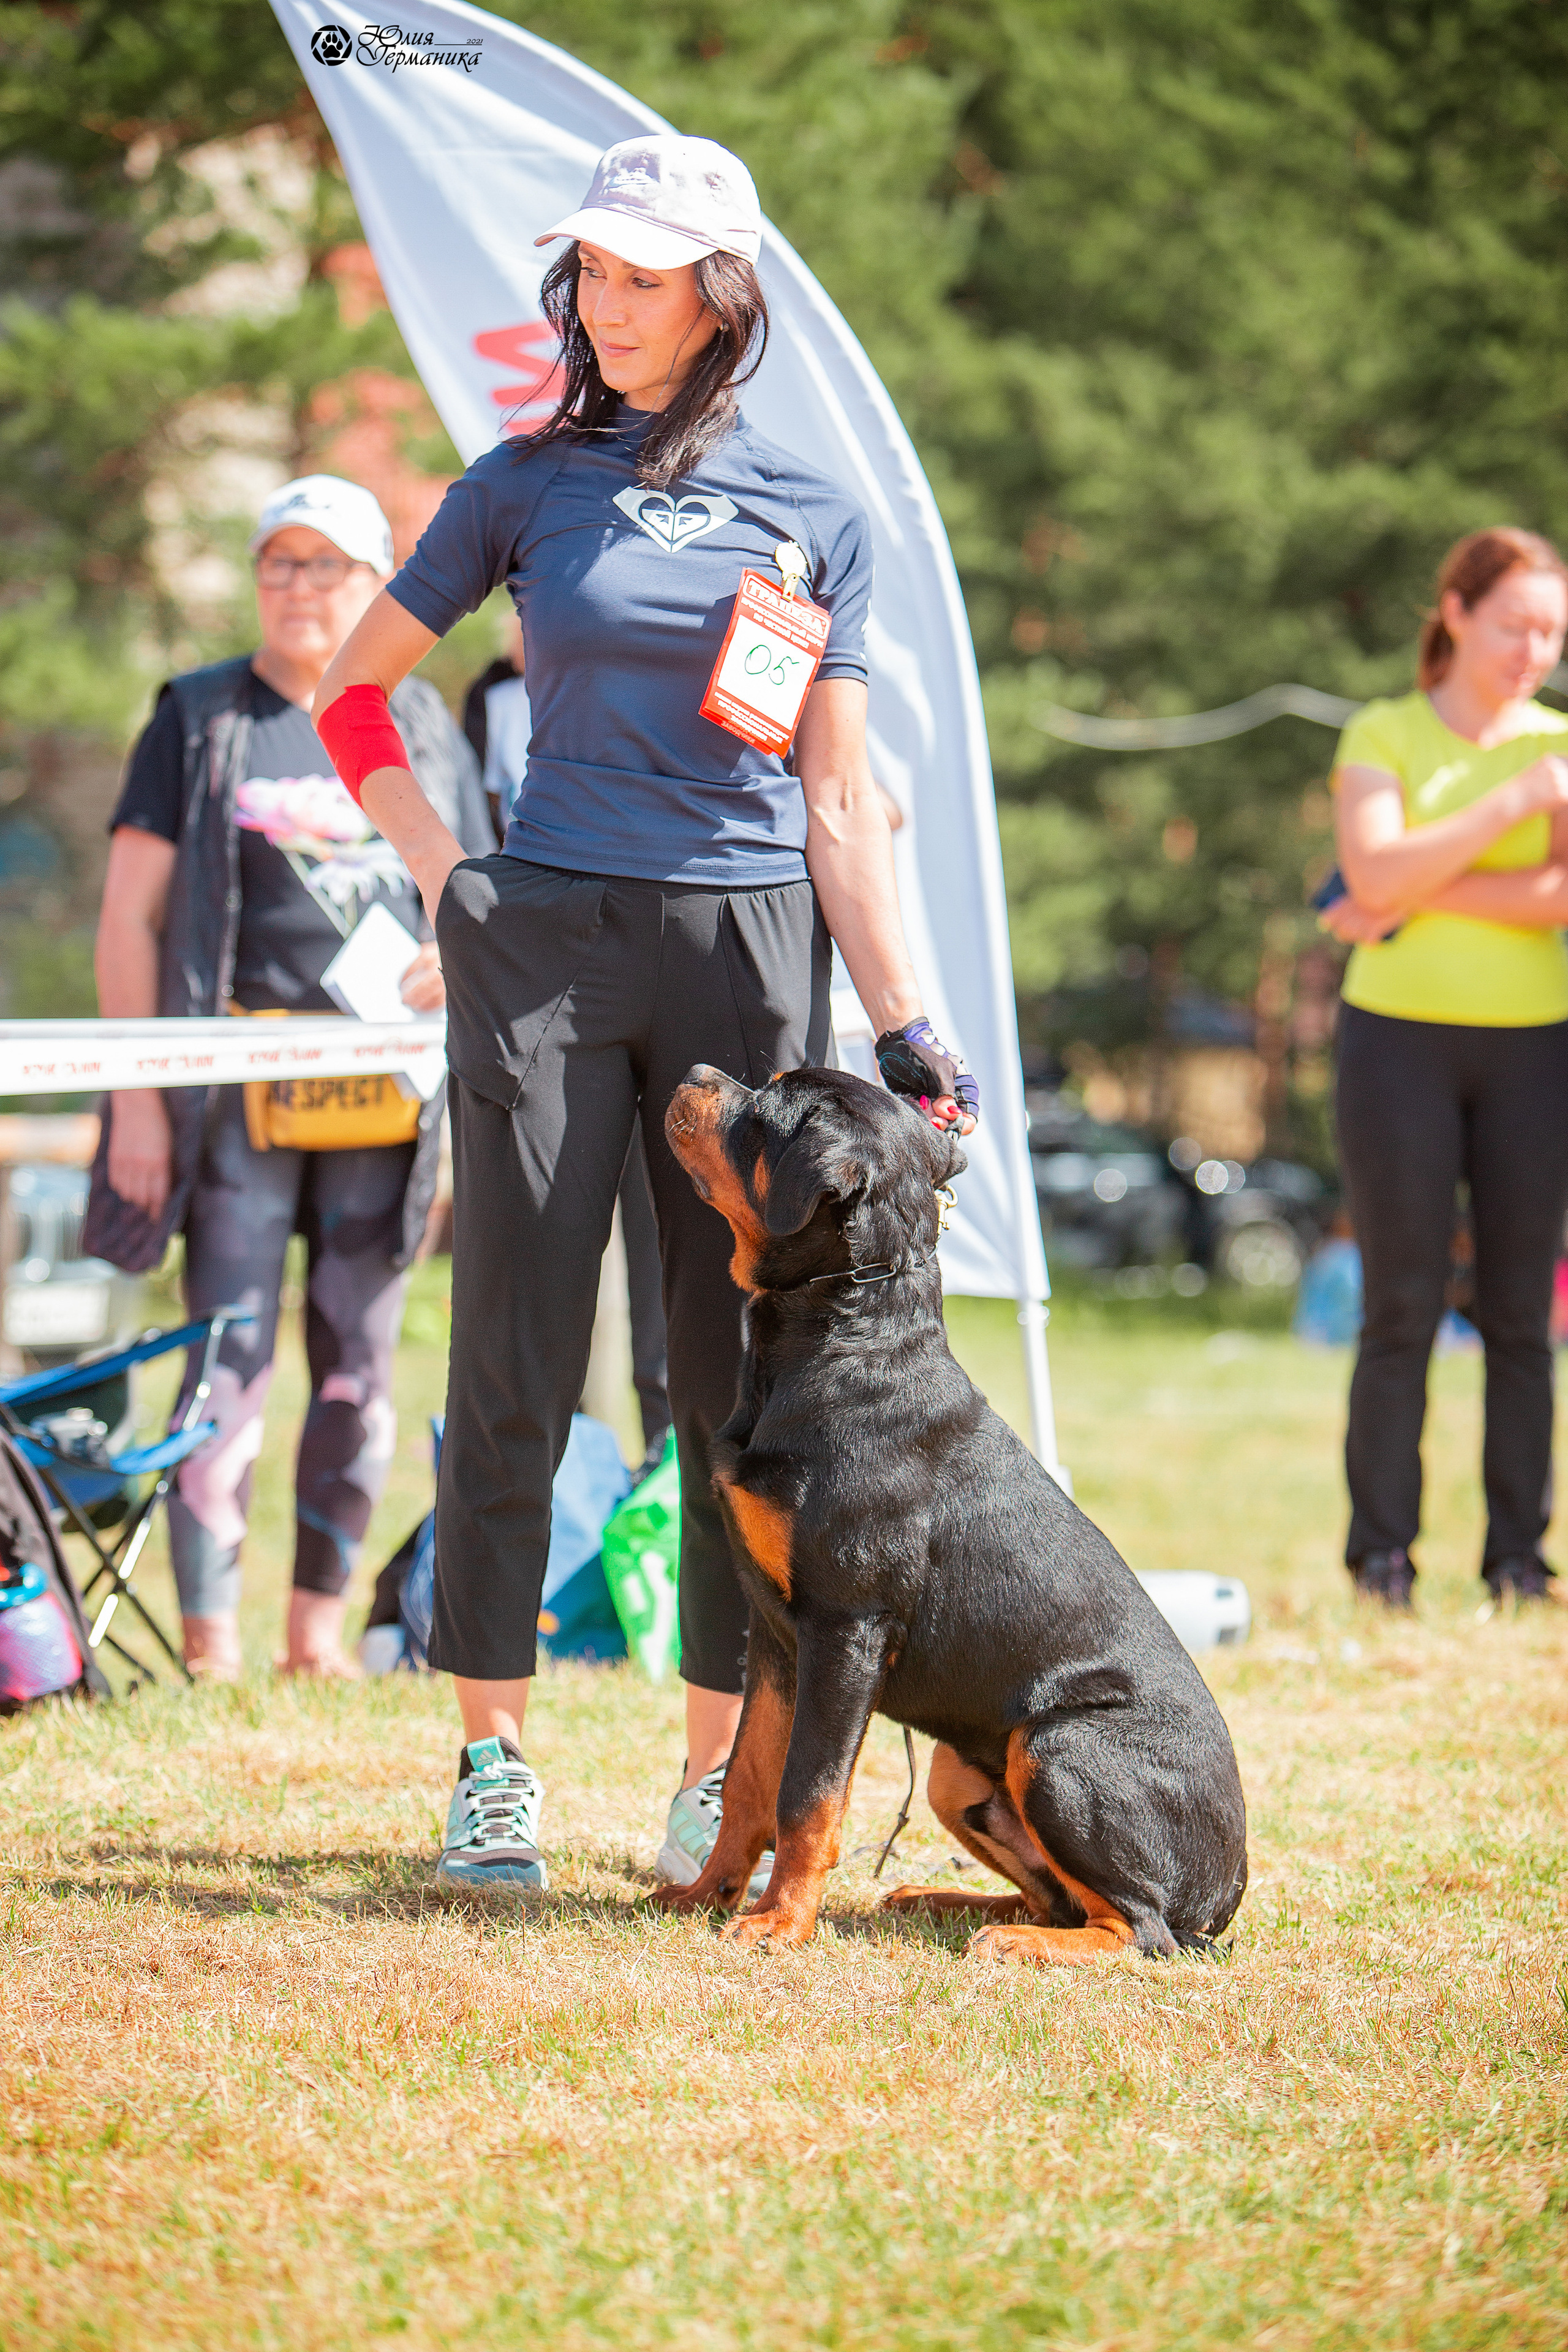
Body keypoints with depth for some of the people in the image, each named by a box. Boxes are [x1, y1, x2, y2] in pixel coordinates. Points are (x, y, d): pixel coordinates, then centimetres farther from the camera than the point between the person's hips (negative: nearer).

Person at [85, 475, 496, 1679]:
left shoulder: (422, 728, 14)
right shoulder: (200, 719, 6)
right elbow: (129, 916, 2)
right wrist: (136, 1094, -5)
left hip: (385, 1091, 3)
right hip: (239, 1085, -3)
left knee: (360, 1366, 6)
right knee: (233, 1363, -8)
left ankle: (319, 1628, 16)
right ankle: (210, 1647, -7)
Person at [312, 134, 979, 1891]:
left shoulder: (815, 517, 8)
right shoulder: (525, 485, 7)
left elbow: (842, 803, 7)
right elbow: (353, 692, 14)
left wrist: (903, 1024, -1)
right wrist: (446, 877, 3)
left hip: (747, 952, 1)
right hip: (547, 946, -1)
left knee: (742, 1365, 2)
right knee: (518, 1361, -1)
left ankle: (721, 1767, 11)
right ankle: (492, 1761, 6)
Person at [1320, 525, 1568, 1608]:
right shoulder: (1382, 735, 4)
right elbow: (1375, 876, -12)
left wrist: (1422, 896, -12)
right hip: (1400, 1035, -2)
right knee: (1402, 1308, -4)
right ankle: (1381, 1552, 1)